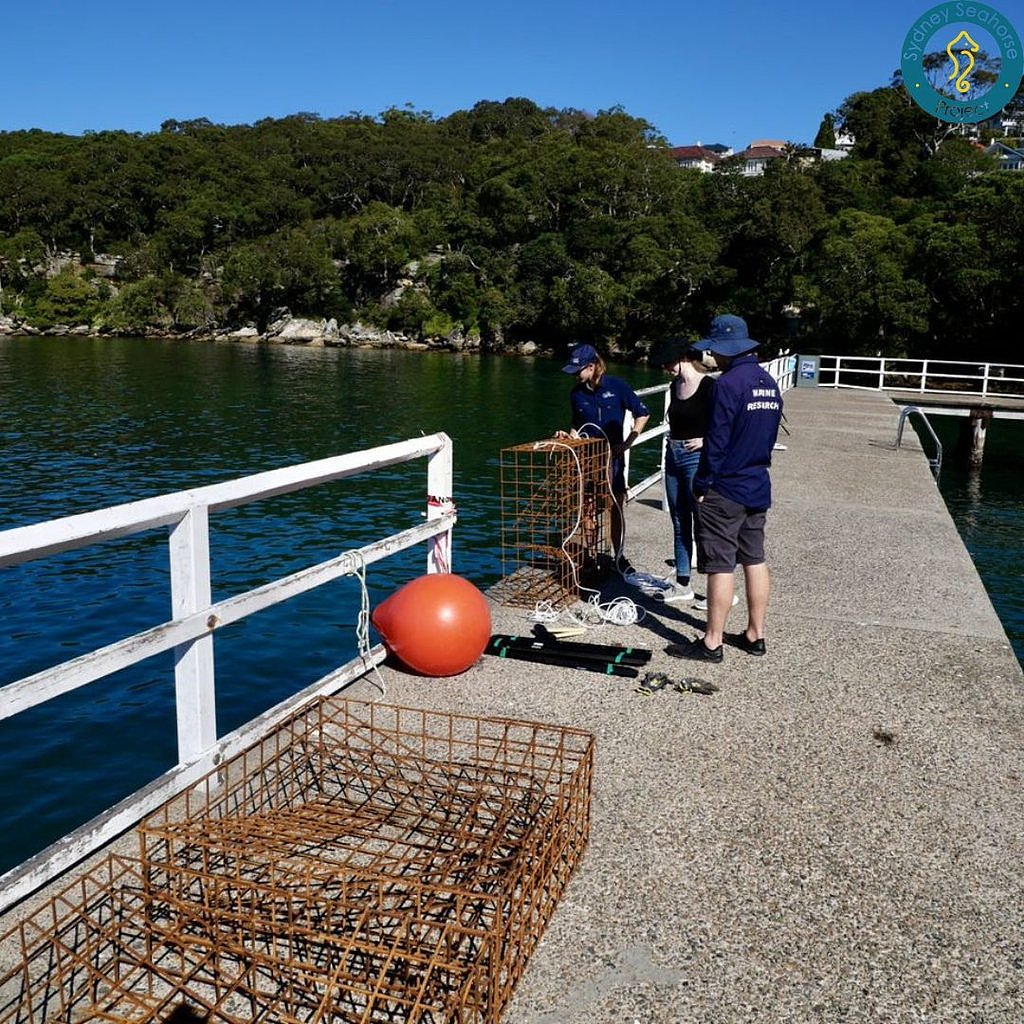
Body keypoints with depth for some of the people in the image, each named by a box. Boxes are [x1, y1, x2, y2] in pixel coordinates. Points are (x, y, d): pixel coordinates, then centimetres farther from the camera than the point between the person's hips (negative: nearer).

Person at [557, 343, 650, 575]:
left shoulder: (616, 386, -8)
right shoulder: (577, 393, 3)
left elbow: (642, 414, -2)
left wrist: (627, 443, -8)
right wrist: (570, 435, -5)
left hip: (612, 455, -2)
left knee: (616, 508, 3)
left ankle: (619, 557, 16)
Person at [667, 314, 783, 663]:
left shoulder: (728, 383, -17)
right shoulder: (769, 383, 9)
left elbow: (716, 440, -18)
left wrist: (702, 484, -10)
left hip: (725, 490, -9)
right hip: (758, 487, 9)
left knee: (720, 566, -3)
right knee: (755, 560, 14)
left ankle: (712, 643, 4)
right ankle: (755, 635, 22)